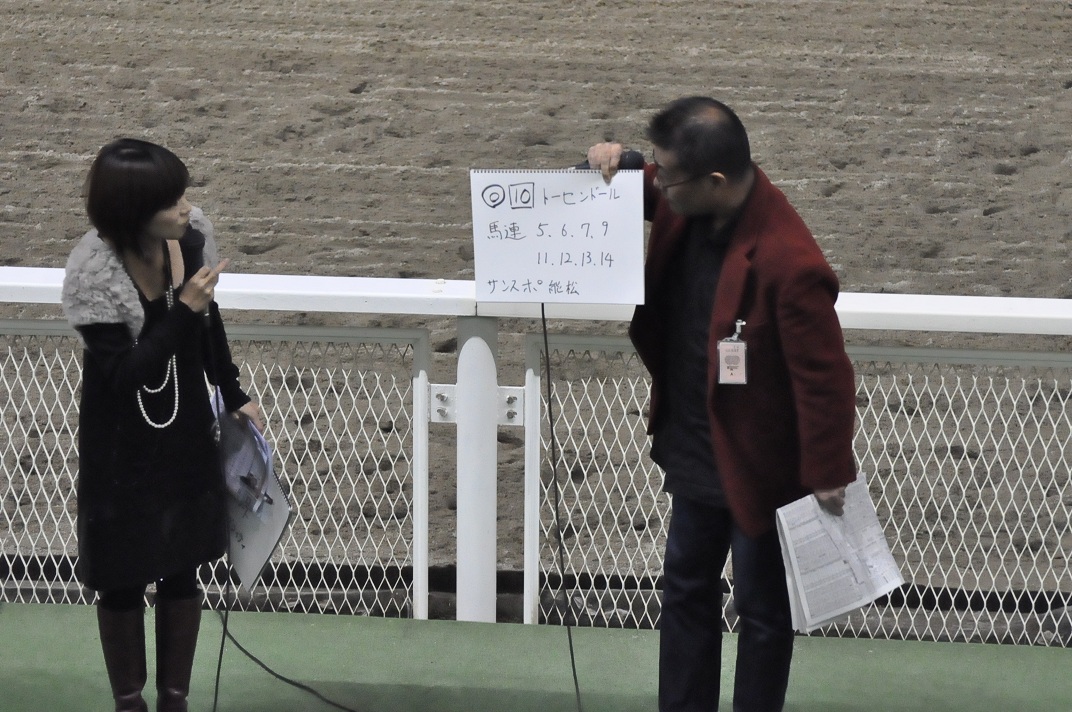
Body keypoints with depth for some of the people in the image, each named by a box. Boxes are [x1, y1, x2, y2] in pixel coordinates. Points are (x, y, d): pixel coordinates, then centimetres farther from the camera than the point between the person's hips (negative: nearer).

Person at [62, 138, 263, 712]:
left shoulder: (192, 237, -13)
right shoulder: (93, 273, -28)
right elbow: (126, 374, -27)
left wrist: (234, 397, 16)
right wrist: (183, 309, -35)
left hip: (186, 433, 4)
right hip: (122, 447, -4)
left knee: (182, 571, 15)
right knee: (122, 579, 11)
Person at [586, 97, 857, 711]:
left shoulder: (788, 263, -34)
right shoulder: (686, 206, -10)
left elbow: (825, 377, -26)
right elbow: (645, 195, 15)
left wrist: (827, 475, -16)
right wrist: (615, 165, -8)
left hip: (759, 469, -8)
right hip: (696, 453, 8)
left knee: (763, 611, 11)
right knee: (686, 590, 22)